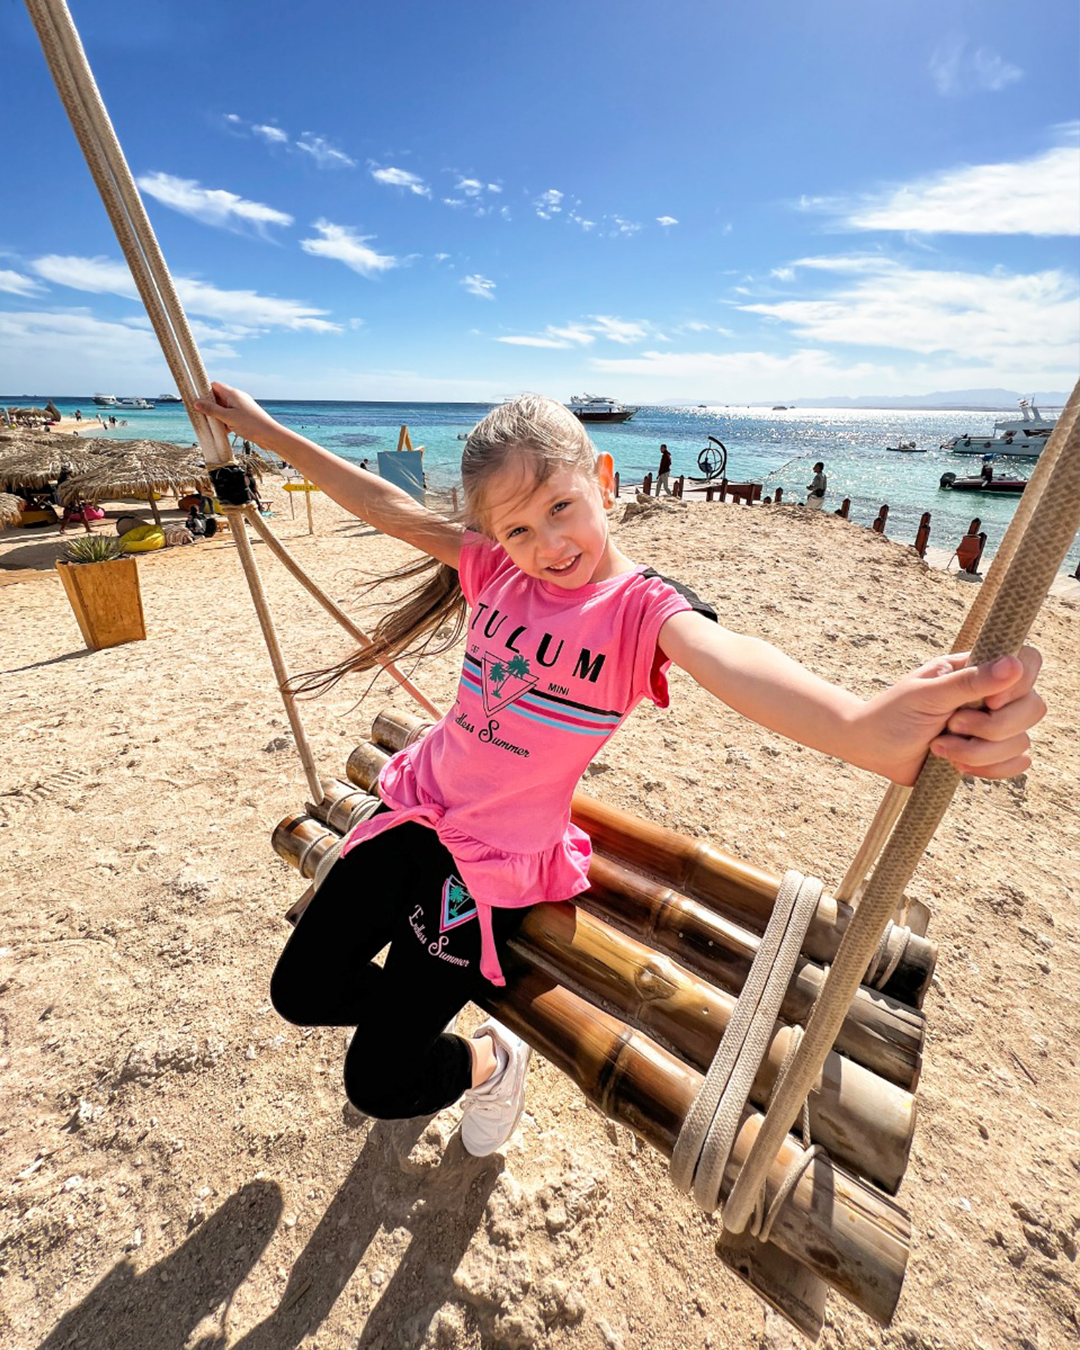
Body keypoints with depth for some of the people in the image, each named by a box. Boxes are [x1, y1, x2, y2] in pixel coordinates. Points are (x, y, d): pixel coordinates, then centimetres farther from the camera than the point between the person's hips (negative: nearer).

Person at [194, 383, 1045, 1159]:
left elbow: (727, 660, -39)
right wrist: (260, 428, 10)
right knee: (300, 991, 15)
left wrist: (861, 726, -60)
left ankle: (489, 1061, 35)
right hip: (416, 808, 6)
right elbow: (385, 505, 4)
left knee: (381, 1087, 2)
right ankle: (412, 1007, 45)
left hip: (496, 862, -5)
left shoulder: (640, 605, -18)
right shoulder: (497, 569, -2)